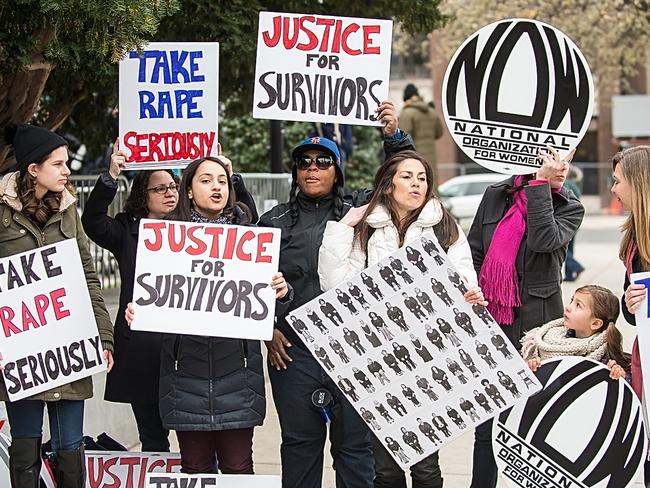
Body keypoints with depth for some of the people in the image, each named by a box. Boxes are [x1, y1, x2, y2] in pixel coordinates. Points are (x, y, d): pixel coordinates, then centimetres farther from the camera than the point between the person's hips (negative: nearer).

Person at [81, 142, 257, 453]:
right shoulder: (128, 231, 9)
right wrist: (111, 177, -20)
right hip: (143, 347, 0)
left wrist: (232, 178, -6)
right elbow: (93, 222, -9)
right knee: (153, 441, 9)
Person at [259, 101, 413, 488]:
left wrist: (395, 137, -4)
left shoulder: (359, 210, 8)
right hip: (293, 350, 1)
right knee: (300, 444, 9)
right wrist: (268, 329, 2)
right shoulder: (275, 222, 11)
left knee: (355, 445, 3)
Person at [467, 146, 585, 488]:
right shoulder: (495, 196, 8)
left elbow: (544, 240, -19)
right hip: (487, 320, 3)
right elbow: (473, 252, 13)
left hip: (535, 322, -2)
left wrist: (540, 184, -18)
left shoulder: (569, 208, 1)